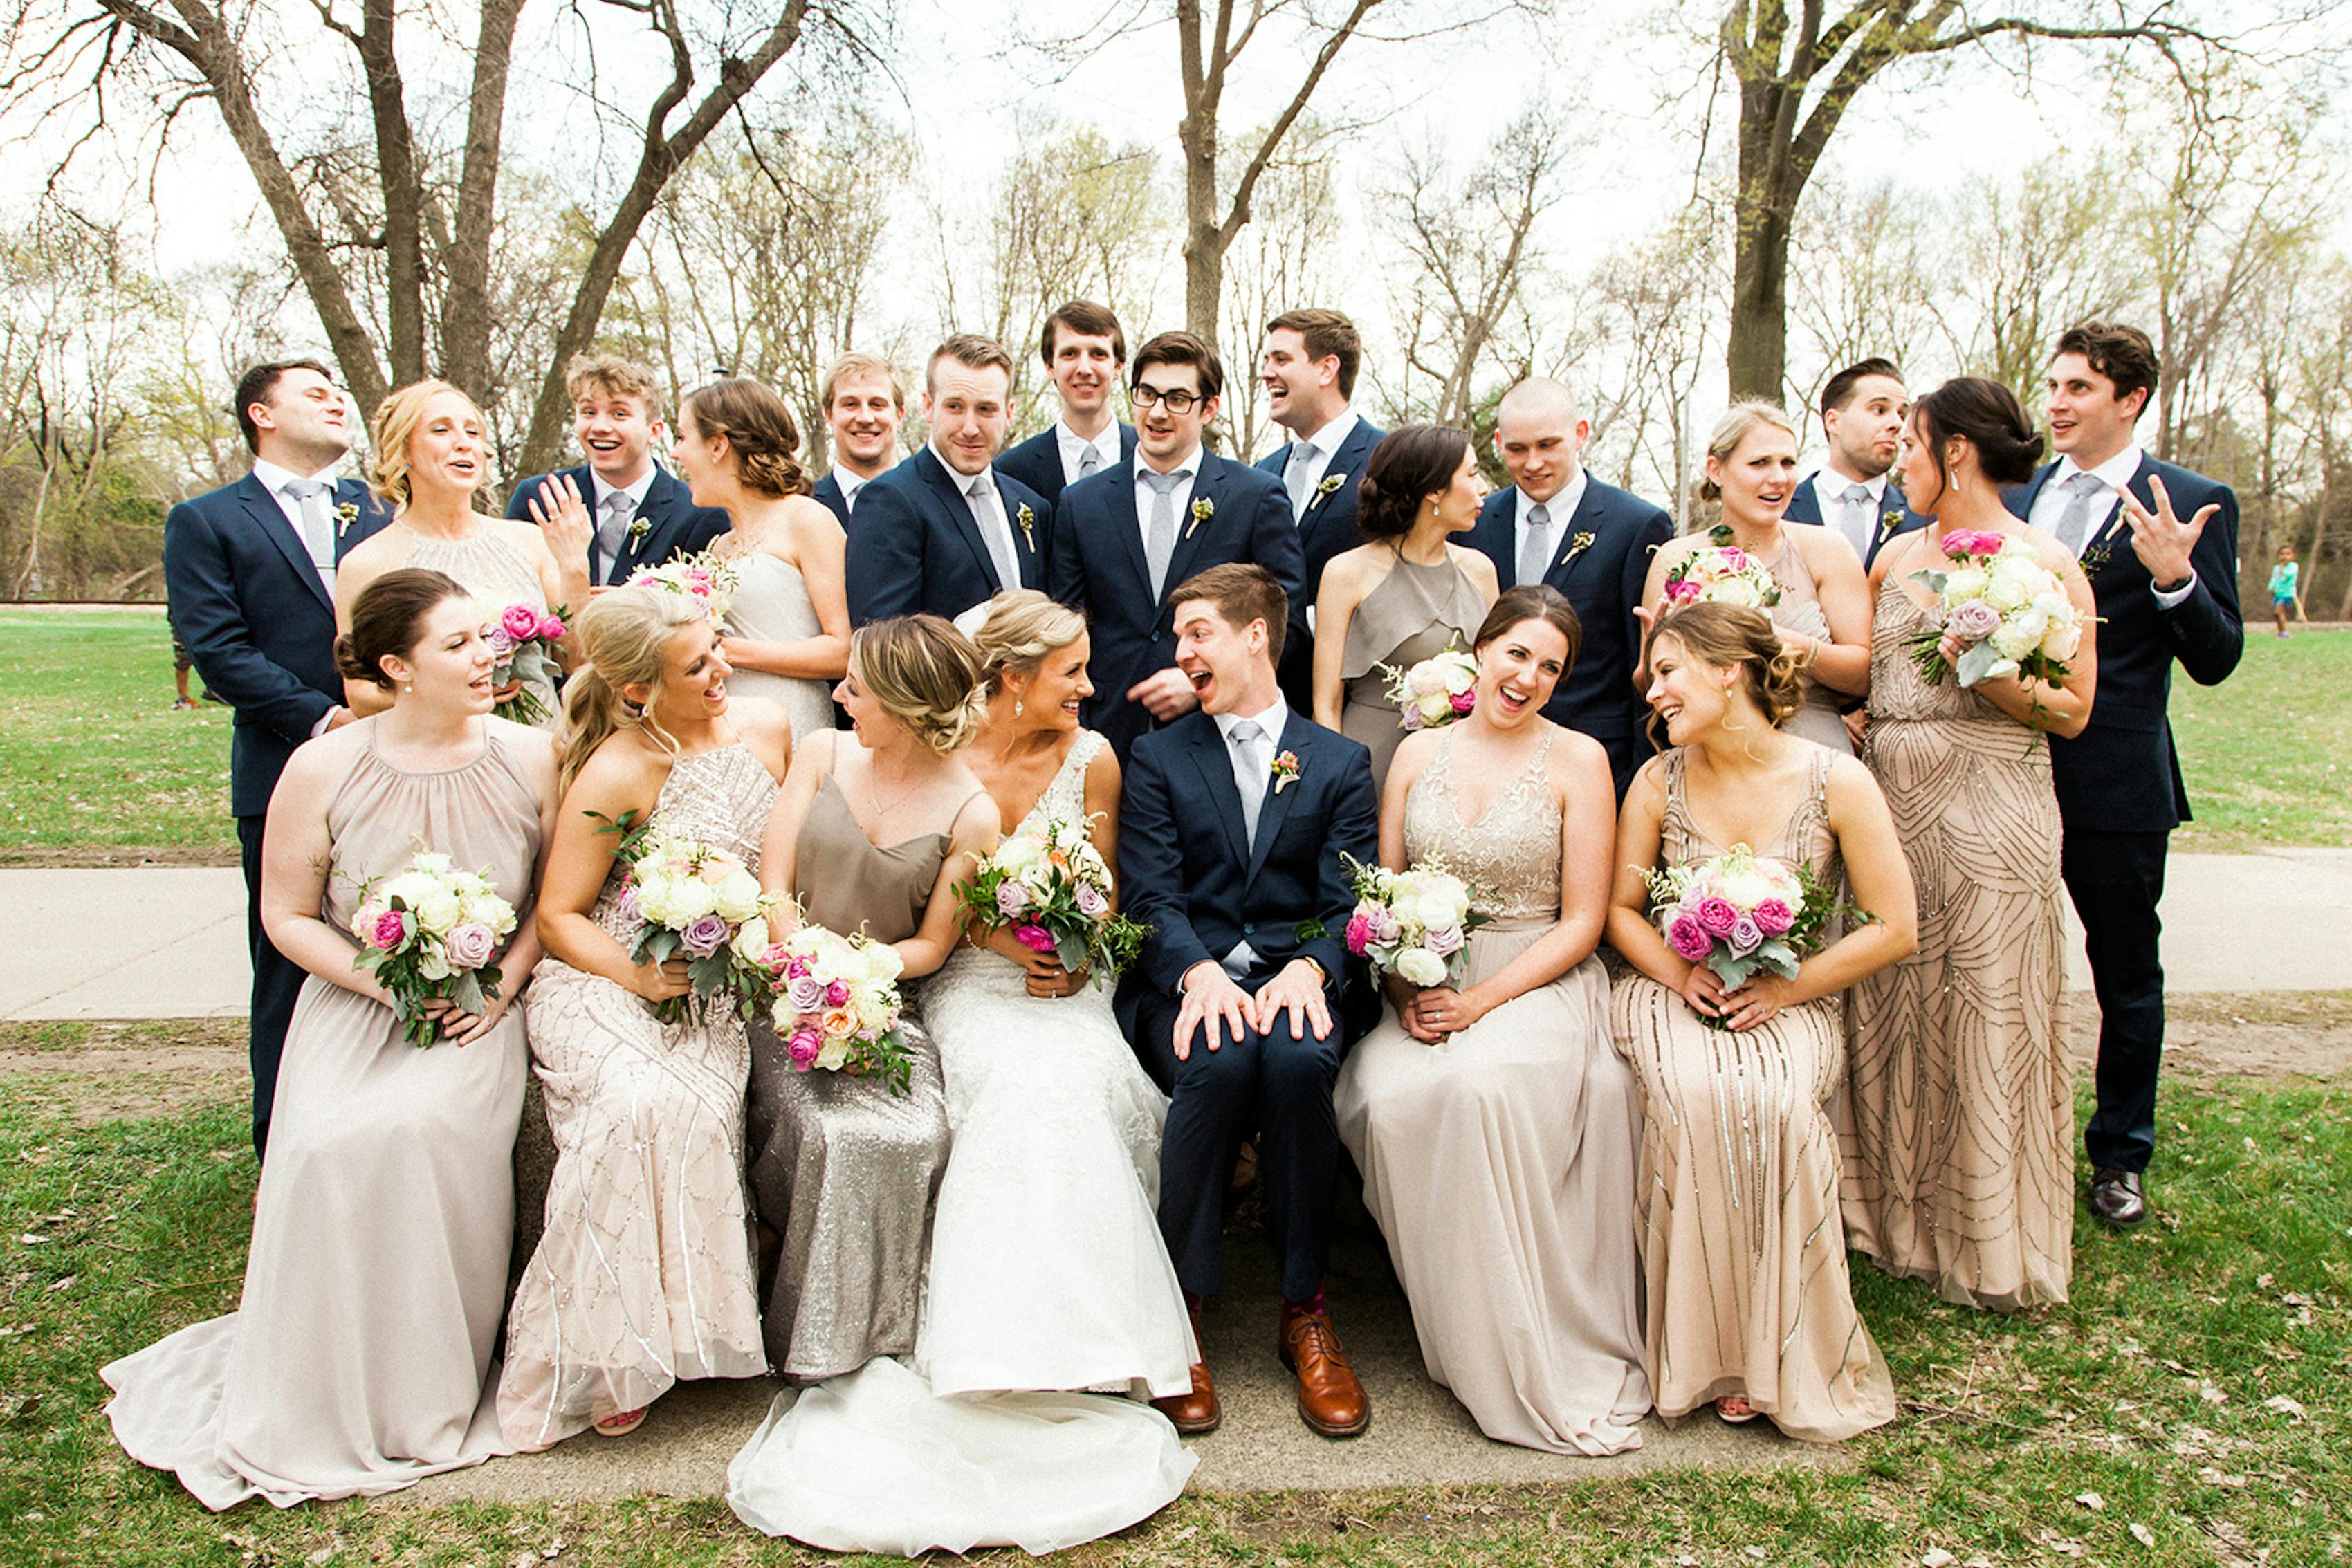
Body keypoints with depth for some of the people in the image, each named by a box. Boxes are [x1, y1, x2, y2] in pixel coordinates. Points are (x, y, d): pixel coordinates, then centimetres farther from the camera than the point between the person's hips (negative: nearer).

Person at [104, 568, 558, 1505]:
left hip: (481, 1009, 0)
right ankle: (333, 1399, -1)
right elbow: (288, 916, 2)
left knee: (433, 1125, -30)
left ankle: (436, 1395, -6)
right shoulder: (323, 771, -6)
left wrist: (506, 980, -9)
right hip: (354, 1004, 1)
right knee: (336, 1147, -27)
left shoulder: (528, 756, -3)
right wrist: (388, 984, -13)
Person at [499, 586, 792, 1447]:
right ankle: (605, 1352, -16)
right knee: (643, 1107, -32)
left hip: (716, 987, 4)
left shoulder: (766, 726, 3)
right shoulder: (616, 773, -12)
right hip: (600, 980, -4)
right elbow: (559, 915, -6)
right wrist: (640, 973, -22)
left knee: (691, 1110, -28)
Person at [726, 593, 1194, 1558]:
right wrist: (1001, 934, -11)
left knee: (1077, 1083, -30)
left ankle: (1041, 1351, -19)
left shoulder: (1091, 759, 5)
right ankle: (1026, 1353, -26)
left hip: (1065, 984, 2)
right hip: (970, 982, -2)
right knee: (1035, 1086, -32)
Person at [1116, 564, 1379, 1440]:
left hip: (1295, 977, 0)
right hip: (1189, 979, 0)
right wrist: (1200, 973, -20)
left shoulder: (1339, 762, 15)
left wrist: (1310, 969, -19)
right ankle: (1180, 1305, -18)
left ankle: (1304, 1311, -17)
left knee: (1299, 1059, -34)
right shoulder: (1157, 759, 15)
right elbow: (1151, 895, 1)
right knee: (1221, 1061, -34)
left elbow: (1350, 901, 3)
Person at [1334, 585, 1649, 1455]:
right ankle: (1456, 1327, -7)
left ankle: (1528, 1357, -17)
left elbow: (1581, 924, -3)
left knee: (1483, 1084, -35)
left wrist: (1480, 1002, -15)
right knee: (1385, 1097, -29)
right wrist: (1405, 990, -9)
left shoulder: (1578, 759, 1)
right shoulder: (1419, 752, 11)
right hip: (1424, 988, 3)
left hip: (1537, 985, -3)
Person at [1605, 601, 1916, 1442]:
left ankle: (1775, 1353, -12)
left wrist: (1785, 987, -13)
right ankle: (1701, 1343, -15)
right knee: (1694, 1098, -33)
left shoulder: (1836, 781, -6)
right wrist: (1679, 972, -11)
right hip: (1674, 994, 1)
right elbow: (1621, 909, 9)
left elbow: (1894, 927, -3)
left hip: (1791, 1003, -1)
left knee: (1771, 1103, -33)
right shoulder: (1659, 782, 1)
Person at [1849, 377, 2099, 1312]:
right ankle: (1899, 1215, 25)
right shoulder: (1898, 554, 12)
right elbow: (1857, 667, 15)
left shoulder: (2046, 562, -3)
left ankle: (1993, 1245, 18)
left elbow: (2073, 710, -4)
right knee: (1888, 1006, 9)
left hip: (1992, 810, -5)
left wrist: (1991, 676, -19)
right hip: (1889, 802, 5)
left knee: (1988, 1018, 1)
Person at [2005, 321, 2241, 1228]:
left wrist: (2174, 576, -25)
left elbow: (2216, 660, -10)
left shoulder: (2192, 504, -4)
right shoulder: (2015, 499, 9)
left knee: (2127, 976, 10)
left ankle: (2120, 1155, 28)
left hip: (2116, 780, -4)